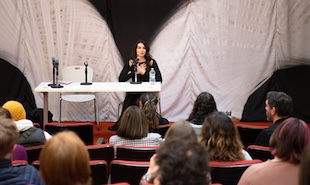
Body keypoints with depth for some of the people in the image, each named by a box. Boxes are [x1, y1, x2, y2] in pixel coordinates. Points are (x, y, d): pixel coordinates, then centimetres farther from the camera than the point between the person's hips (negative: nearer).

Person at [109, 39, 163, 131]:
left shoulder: (151, 62, 3)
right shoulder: (130, 63, 9)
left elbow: (159, 80, -6)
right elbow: (121, 79, 0)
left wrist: (144, 72, -12)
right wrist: (135, 72, -10)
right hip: (133, 91, 2)